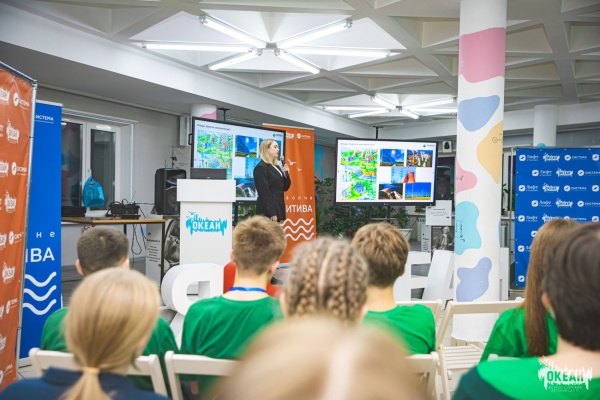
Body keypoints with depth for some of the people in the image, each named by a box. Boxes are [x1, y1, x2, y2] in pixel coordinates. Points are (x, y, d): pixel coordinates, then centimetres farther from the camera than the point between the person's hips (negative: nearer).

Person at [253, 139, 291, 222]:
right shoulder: (261, 168, -10)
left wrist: (286, 174, 2)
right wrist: (271, 213, -20)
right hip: (268, 211, -9)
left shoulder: (277, 167, 17)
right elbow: (264, 192, -16)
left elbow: (285, 188, 20)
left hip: (277, 208, 9)